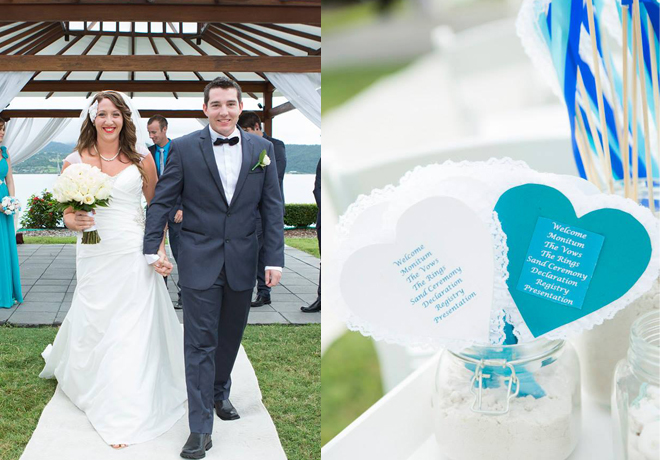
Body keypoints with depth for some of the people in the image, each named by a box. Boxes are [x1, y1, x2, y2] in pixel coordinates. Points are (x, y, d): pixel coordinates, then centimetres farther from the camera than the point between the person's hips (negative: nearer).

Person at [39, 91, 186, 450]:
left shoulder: (141, 158, 1)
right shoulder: (74, 162, 2)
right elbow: (68, 213, 7)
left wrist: (161, 250, 0)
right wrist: (74, 221, -16)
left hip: (135, 256, -1)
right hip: (94, 256, 1)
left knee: (132, 331, -1)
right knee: (91, 323, 9)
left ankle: (124, 418, 9)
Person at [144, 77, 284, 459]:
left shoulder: (261, 149, 3)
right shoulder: (184, 149, -2)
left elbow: (273, 208, 3)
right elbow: (162, 201, 1)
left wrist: (275, 259, -2)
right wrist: (153, 248, -5)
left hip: (243, 261, 3)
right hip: (200, 261, -2)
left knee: (231, 335, 17)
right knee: (200, 342, -1)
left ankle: (220, 392, 42)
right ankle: (201, 428, 5)